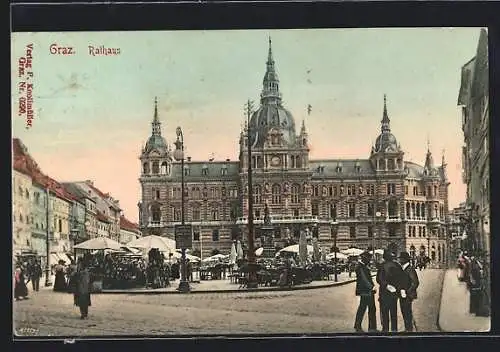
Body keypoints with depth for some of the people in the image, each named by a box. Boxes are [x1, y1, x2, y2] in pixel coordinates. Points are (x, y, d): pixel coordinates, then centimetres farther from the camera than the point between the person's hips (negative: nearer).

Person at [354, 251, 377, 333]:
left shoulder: (365, 266, 17)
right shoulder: (360, 267, -14)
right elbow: (363, 279, -21)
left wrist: (372, 287, 12)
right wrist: (372, 287, -23)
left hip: (369, 291, 10)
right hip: (364, 292, -10)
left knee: (372, 309, 9)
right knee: (362, 309, -2)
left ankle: (372, 327, 13)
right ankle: (357, 327, 8)